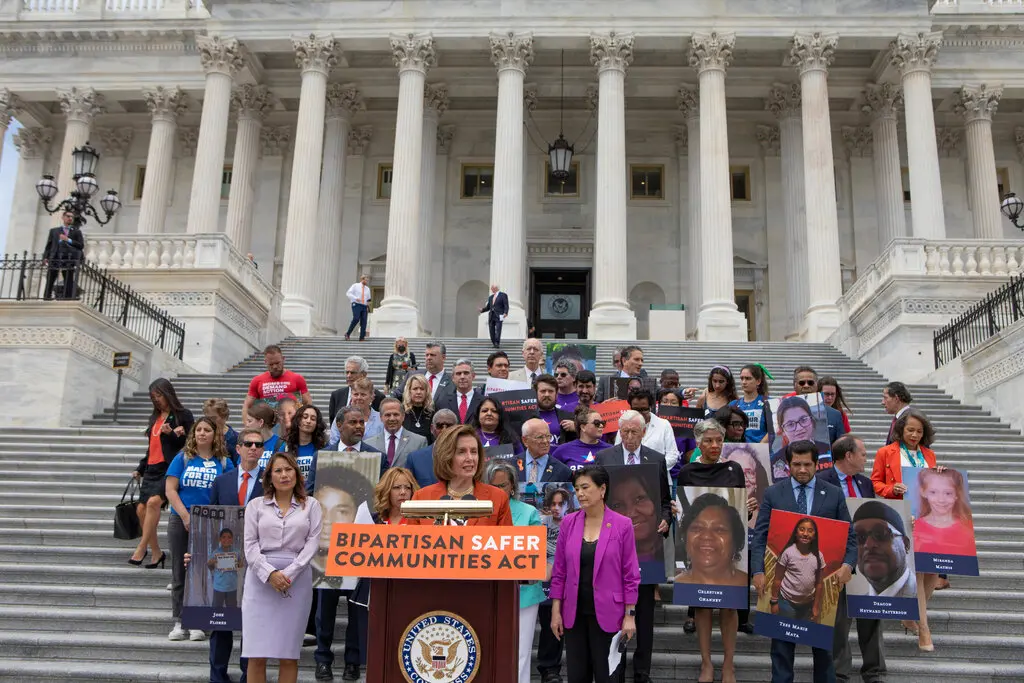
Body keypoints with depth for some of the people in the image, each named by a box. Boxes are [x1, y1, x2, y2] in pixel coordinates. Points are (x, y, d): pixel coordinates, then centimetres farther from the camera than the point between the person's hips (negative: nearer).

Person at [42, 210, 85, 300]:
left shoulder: (77, 232, 17)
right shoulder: (54, 230, 21)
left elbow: (81, 245, 5)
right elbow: (49, 245, 14)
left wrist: (68, 240, -5)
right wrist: (45, 257, 0)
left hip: (69, 259, -1)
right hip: (55, 258, 1)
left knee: (68, 282, -3)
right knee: (49, 281, -5)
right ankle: (46, 299, -6)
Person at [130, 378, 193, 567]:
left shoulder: (183, 415, 0)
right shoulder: (154, 418, 21)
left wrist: (172, 434, -18)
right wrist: (140, 469, 24)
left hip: (170, 467, -8)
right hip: (152, 469, 8)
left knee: (154, 501, -26)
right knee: (141, 509, 2)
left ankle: (141, 549, -22)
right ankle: (157, 553, 11)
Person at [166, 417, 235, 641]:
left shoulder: (224, 462, 3)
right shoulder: (182, 458, 4)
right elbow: (170, 490, -1)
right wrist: (186, 516, -10)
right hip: (181, 522, 1)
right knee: (179, 573, 6)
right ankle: (179, 623, 13)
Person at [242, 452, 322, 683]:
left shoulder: (311, 505, 10)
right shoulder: (255, 505, 11)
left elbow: (312, 543, 1)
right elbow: (250, 545, 3)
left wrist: (289, 574, -11)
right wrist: (269, 573, -12)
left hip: (297, 579, 0)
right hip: (260, 578, 0)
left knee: (289, 654, 1)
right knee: (257, 654, -2)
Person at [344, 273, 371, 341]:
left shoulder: (367, 288, 20)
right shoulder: (355, 286, 5)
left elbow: (368, 299, 28)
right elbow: (348, 293, -4)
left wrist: (368, 303, 5)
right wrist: (356, 298, -18)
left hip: (364, 307, 5)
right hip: (356, 305, -5)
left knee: (364, 321, -8)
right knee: (356, 319, -24)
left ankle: (362, 337, -8)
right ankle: (348, 334, -11)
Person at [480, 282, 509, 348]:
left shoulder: (503, 295, 3)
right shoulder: (490, 297, 20)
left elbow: (506, 305, -4)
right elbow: (488, 307, 20)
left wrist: (505, 313, -20)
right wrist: (482, 310, 1)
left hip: (499, 316, -6)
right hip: (491, 316, 6)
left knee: (498, 330, -13)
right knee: (491, 331, 3)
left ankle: (497, 344, -13)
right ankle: (494, 343, 10)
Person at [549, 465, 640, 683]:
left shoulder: (622, 525, -7)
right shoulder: (568, 522, 1)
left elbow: (630, 574, -4)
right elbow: (559, 571, 4)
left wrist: (630, 615, -6)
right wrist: (556, 611, 1)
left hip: (607, 613, -3)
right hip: (574, 613, 3)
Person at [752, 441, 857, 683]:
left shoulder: (834, 494, 3)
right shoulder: (773, 493, 1)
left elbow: (849, 535, 2)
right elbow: (760, 536, -3)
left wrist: (848, 564, -16)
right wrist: (758, 571, -15)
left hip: (823, 579, 1)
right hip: (783, 578, -1)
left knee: (824, 642, 12)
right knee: (782, 643, 8)